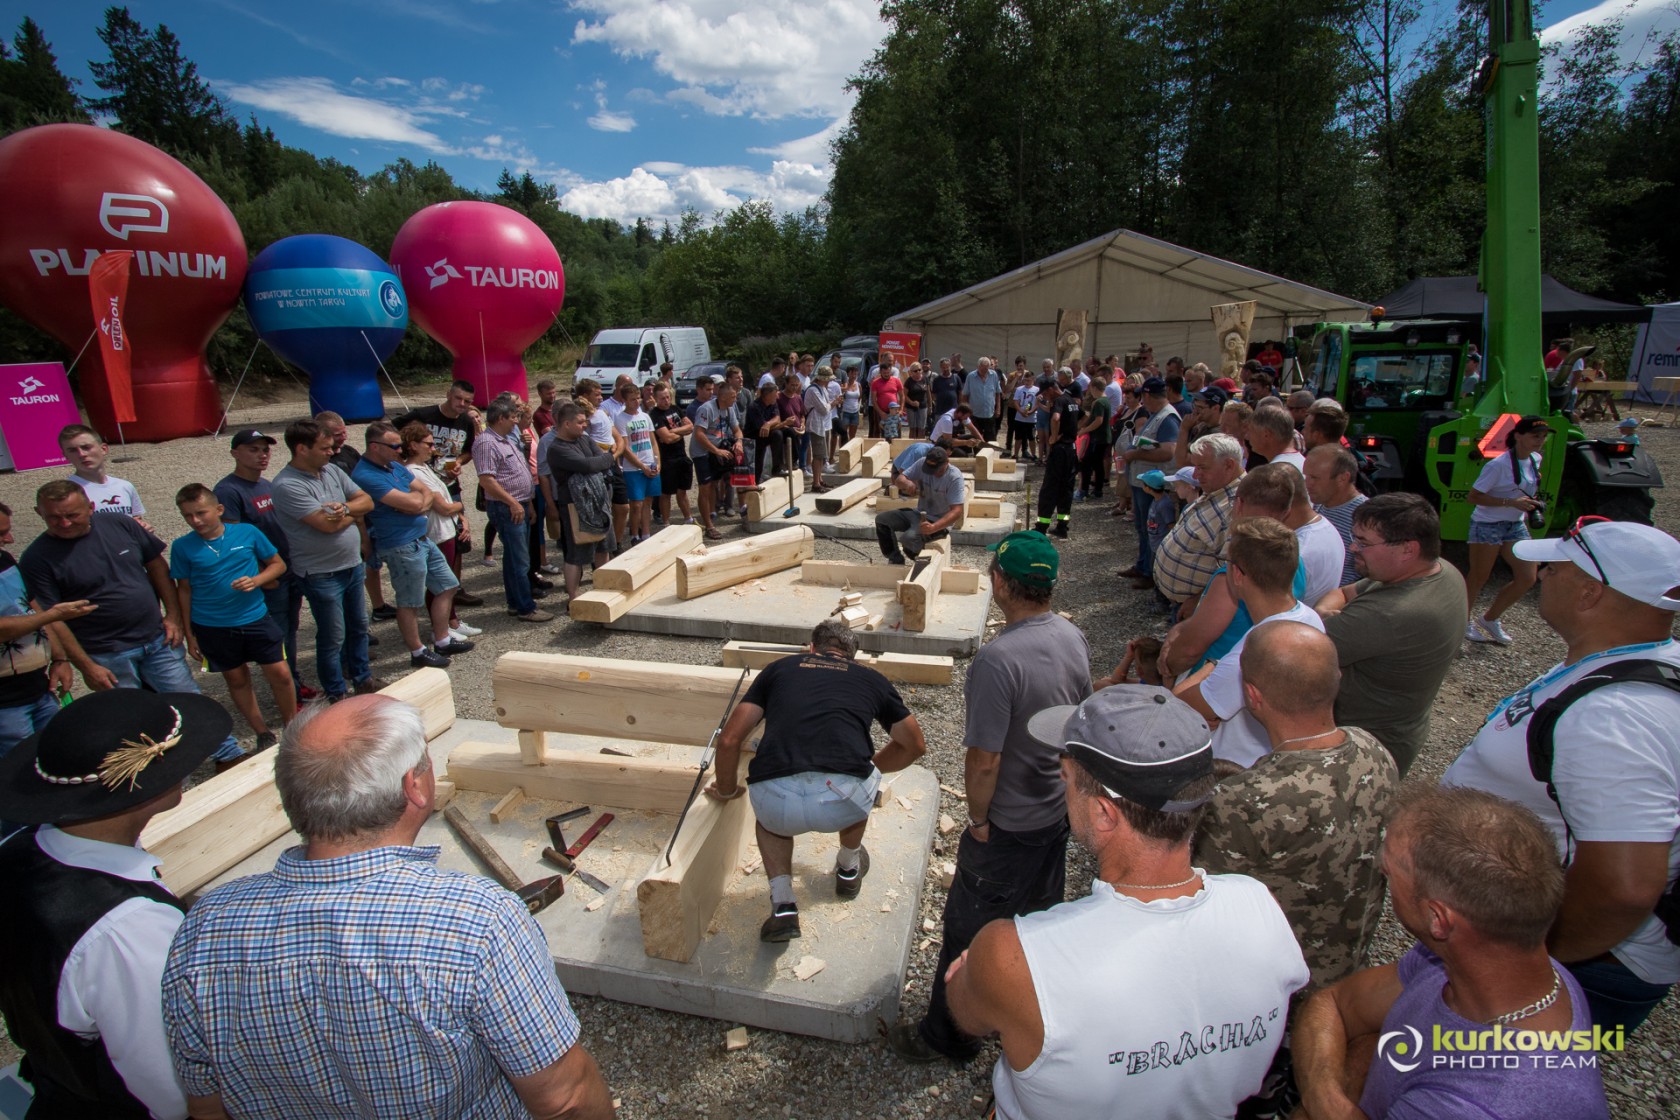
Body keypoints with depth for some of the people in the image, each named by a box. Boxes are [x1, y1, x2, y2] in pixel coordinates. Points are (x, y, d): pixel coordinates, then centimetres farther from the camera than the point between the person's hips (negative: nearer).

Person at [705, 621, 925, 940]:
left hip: (778, 803, 0)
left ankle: (782, 903, 21)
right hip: (842, 802, 0)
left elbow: (728, 741, 18)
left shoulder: (779, 668, 23)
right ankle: (849, 868, 50)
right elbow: (915, 746, 33)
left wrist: (727, 789, 36)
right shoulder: (872, 679, 23)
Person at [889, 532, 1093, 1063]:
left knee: (968, 931, 12)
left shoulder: (998, 659, -33)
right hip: (1059, 809, 8)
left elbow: (984, 761, -28)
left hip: (1009, 825, -8)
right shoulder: (1073, 638, -8)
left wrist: (978, 820, -11)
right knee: (1041, 916, 29)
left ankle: (949, 1035, 32)